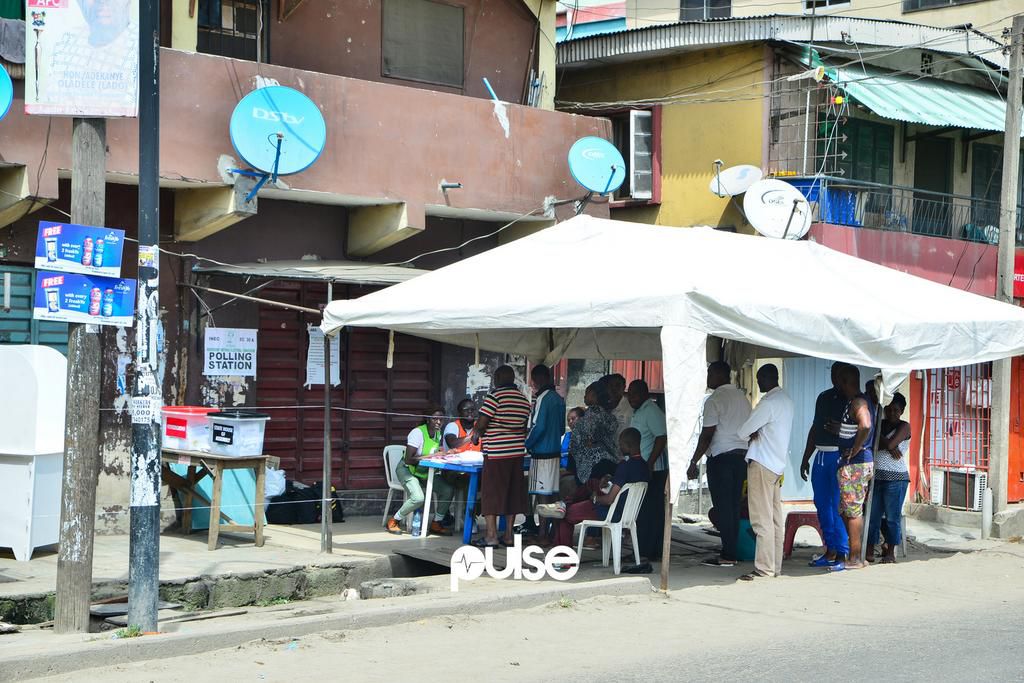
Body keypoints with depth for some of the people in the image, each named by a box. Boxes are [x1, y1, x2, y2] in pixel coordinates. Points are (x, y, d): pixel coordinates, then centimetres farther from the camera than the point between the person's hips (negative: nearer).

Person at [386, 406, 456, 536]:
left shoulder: (438, 434, 4)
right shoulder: (418, 433, -22)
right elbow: (408, 460, -27)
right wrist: (429, 456, -29)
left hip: (425, 472, 7)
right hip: (407, 470, -7)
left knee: (448, 490, -14)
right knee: (418, 498, -32)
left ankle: (436, 523, 1)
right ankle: (394, 521, -8)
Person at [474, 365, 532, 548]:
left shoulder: (495, 396, -11)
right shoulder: (524, 400, 10)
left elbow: (481, 424, -14)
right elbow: (524, 428, 13)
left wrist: (479, 432, 6)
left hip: (496, 454, -6)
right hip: (517, 452, 6)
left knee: (491, 494, -1)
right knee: (512, 494, 11)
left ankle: (491, 536, -2)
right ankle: (508, 535, 14)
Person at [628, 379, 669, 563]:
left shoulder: (651, 411, -12)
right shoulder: (638, 411, 19)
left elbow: (662, 438, -20)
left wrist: (649, 464, -23)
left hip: (653, 469, -10)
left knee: (650, 510, -8)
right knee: (643, 511, 11)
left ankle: (650, 552, -6)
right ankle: (645, 550, 15)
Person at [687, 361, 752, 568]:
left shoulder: (715, 400, -10)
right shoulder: (743, 398, 15)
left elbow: (707, 435, -14)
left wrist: (694, 462, -10)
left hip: (721, 457, -8)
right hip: (742, 455, 8)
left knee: (722, 506, -5)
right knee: (734, 506, 9)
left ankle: (727, 555, -6)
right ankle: (732, 553, 9)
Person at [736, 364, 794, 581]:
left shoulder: (768, 403, -16)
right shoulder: (786, 400, 14)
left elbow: (743, 431, -12)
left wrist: (751, 433, 9)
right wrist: (756, 433, -4)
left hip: (762, 464, -9)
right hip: (778, 463, 9)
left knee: (762, 520, -8)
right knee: (776, 519, 9)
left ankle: (764, 569, -9)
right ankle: (776, 567, 12)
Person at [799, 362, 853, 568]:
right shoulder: (824, 397, 18)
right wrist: (806, 458, 23)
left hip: (841, 456, -7)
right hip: (821, 456, 7)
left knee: (839, 506, -9)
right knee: (822, 504, 8)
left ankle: (842, 552, -4)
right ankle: (830, 550, 15)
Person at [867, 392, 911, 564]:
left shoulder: (904, 427, -3)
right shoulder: (879, 424, 14)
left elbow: (890, 444, -17)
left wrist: (877, 441, -2)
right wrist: (887, 445, -14)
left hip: (895, 478, -5)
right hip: (875, 476, 5)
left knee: (892, 516, -1)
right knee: (872, 514, 4)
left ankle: (890, 552, 6)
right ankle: (870, 550, 8)